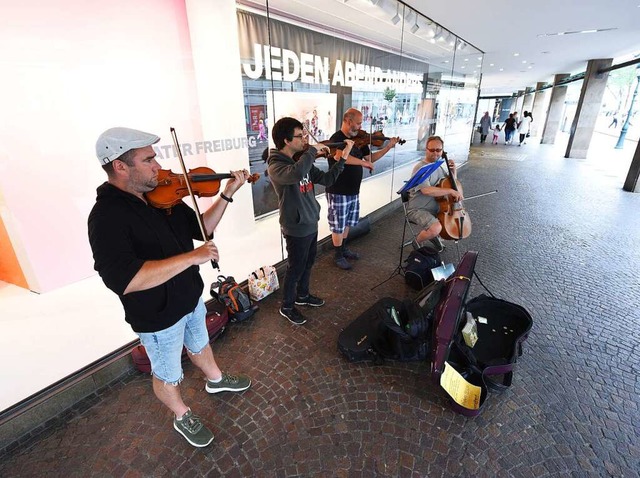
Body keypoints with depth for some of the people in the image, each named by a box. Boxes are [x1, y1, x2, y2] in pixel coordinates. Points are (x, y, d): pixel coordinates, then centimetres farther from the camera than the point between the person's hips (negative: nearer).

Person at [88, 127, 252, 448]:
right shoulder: (106, 217, -28)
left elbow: (201, 228, 1)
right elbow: (123, 280, -39)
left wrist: (227, 194, -11)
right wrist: (193, 256, -39)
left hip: (191, 298, 7)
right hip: (157, 317, -6)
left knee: (199, 345, 32)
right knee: (167, 375, 21)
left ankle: (215, 380, 59)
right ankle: (182, 417, 48)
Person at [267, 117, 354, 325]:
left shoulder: (302, 160, 6)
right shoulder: (276, 166, -21)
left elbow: (327, 179, 5)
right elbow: (297, 173, -44)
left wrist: (342, 158, -6)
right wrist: (313, 149, -30)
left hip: (311, 223, 8)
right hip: (296, 228, -8)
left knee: (308, 263, 23)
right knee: (295, 268, 8)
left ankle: (302, 295, 46)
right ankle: (287, 306, 30)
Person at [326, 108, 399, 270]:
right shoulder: (336, 139, -17)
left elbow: (371, 157, 15)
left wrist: (388, 147, 5)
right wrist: (364, 163, -29)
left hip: (354, 190, 8)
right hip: (338, 192, -8)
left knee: (347, 222, 21)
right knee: (338, 225, 5)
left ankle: (344, 248, 39)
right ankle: (338, 255, 21)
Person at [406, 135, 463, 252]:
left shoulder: (440, 166, 9)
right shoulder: (420, 168, -18)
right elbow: (426, 190, -33)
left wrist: (453, 170, 3)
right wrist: (451, 191, -28)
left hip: (436, 208, 9)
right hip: (418, 210, -9)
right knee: (436, 228, -32)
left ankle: (435, 237, 23)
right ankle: (418, 242, -1)